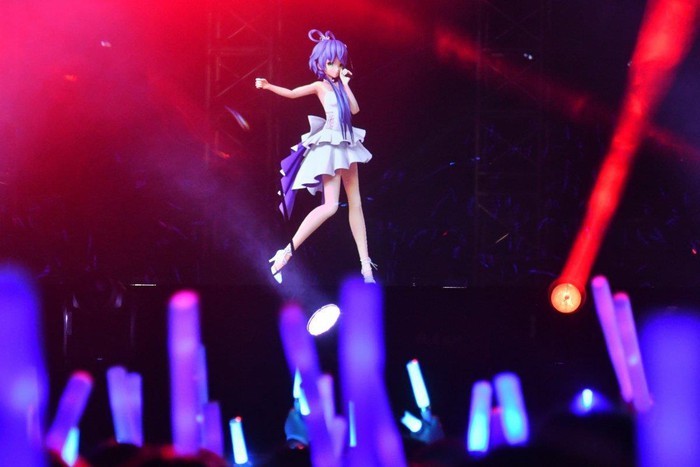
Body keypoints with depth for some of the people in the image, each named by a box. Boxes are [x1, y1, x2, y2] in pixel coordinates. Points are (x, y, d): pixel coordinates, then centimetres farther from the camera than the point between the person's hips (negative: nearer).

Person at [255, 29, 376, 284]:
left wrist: (345, 83, -1)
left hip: (346, 145, 7)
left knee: (356, 204, 7)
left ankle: (365, 264, 10)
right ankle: (287, 252, -16)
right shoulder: (320, 85, -5)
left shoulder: (339, 84, 11)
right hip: (330, 146, -7)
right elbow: (292, 93, -17)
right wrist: (268, 86, -31)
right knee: (330, 205, -18)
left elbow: (355, 109, 2)